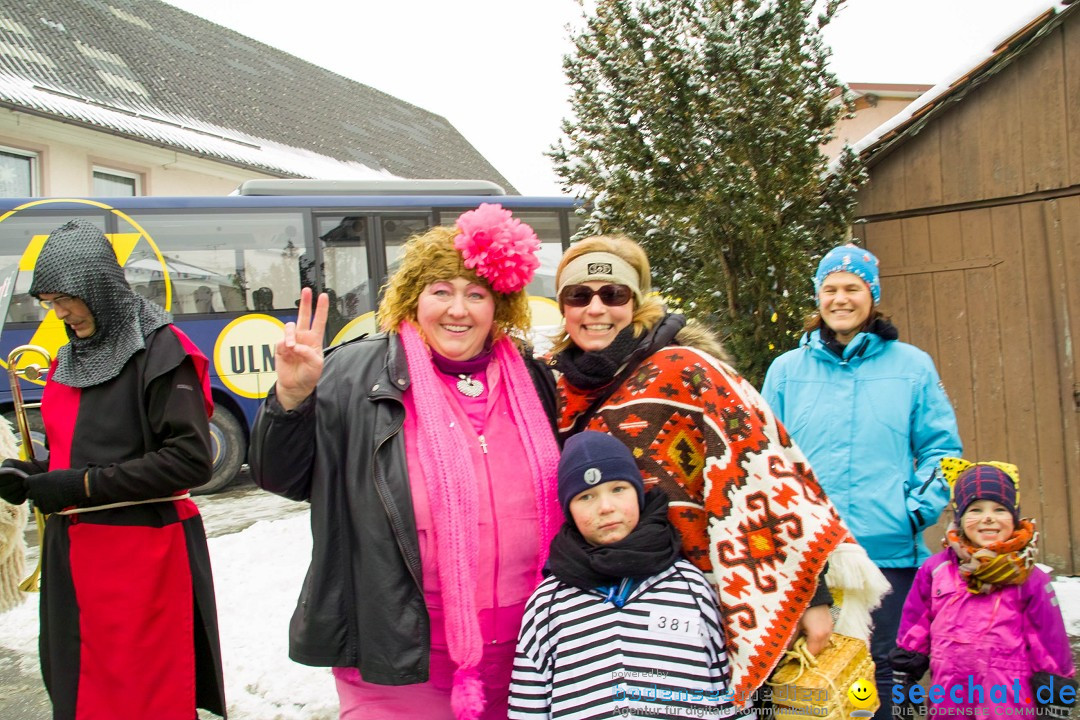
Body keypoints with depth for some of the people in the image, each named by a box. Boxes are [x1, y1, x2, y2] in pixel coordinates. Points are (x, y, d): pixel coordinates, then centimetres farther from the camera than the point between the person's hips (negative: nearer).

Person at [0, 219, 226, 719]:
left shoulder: (159, 349, -12)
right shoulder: (70, 360, 13)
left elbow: (190, 461, -19)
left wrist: (82, 485, -17)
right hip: (70, 553, 8)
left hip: (140, 557, -7)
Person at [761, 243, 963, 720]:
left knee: (878, 667, 7)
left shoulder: (912, 366, 7)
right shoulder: (787, 370, 8)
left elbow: (941, 449, 7)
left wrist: (918, 510, -6)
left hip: (889, 550, 0)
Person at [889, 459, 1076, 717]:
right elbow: (913, 631, 9)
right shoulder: (935, 570, 2)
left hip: (1011, 704, -2)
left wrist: (1055, 702, 4)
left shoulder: (1028, 578, -2)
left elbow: (1051, 644, 3)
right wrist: (902, 681, 10)